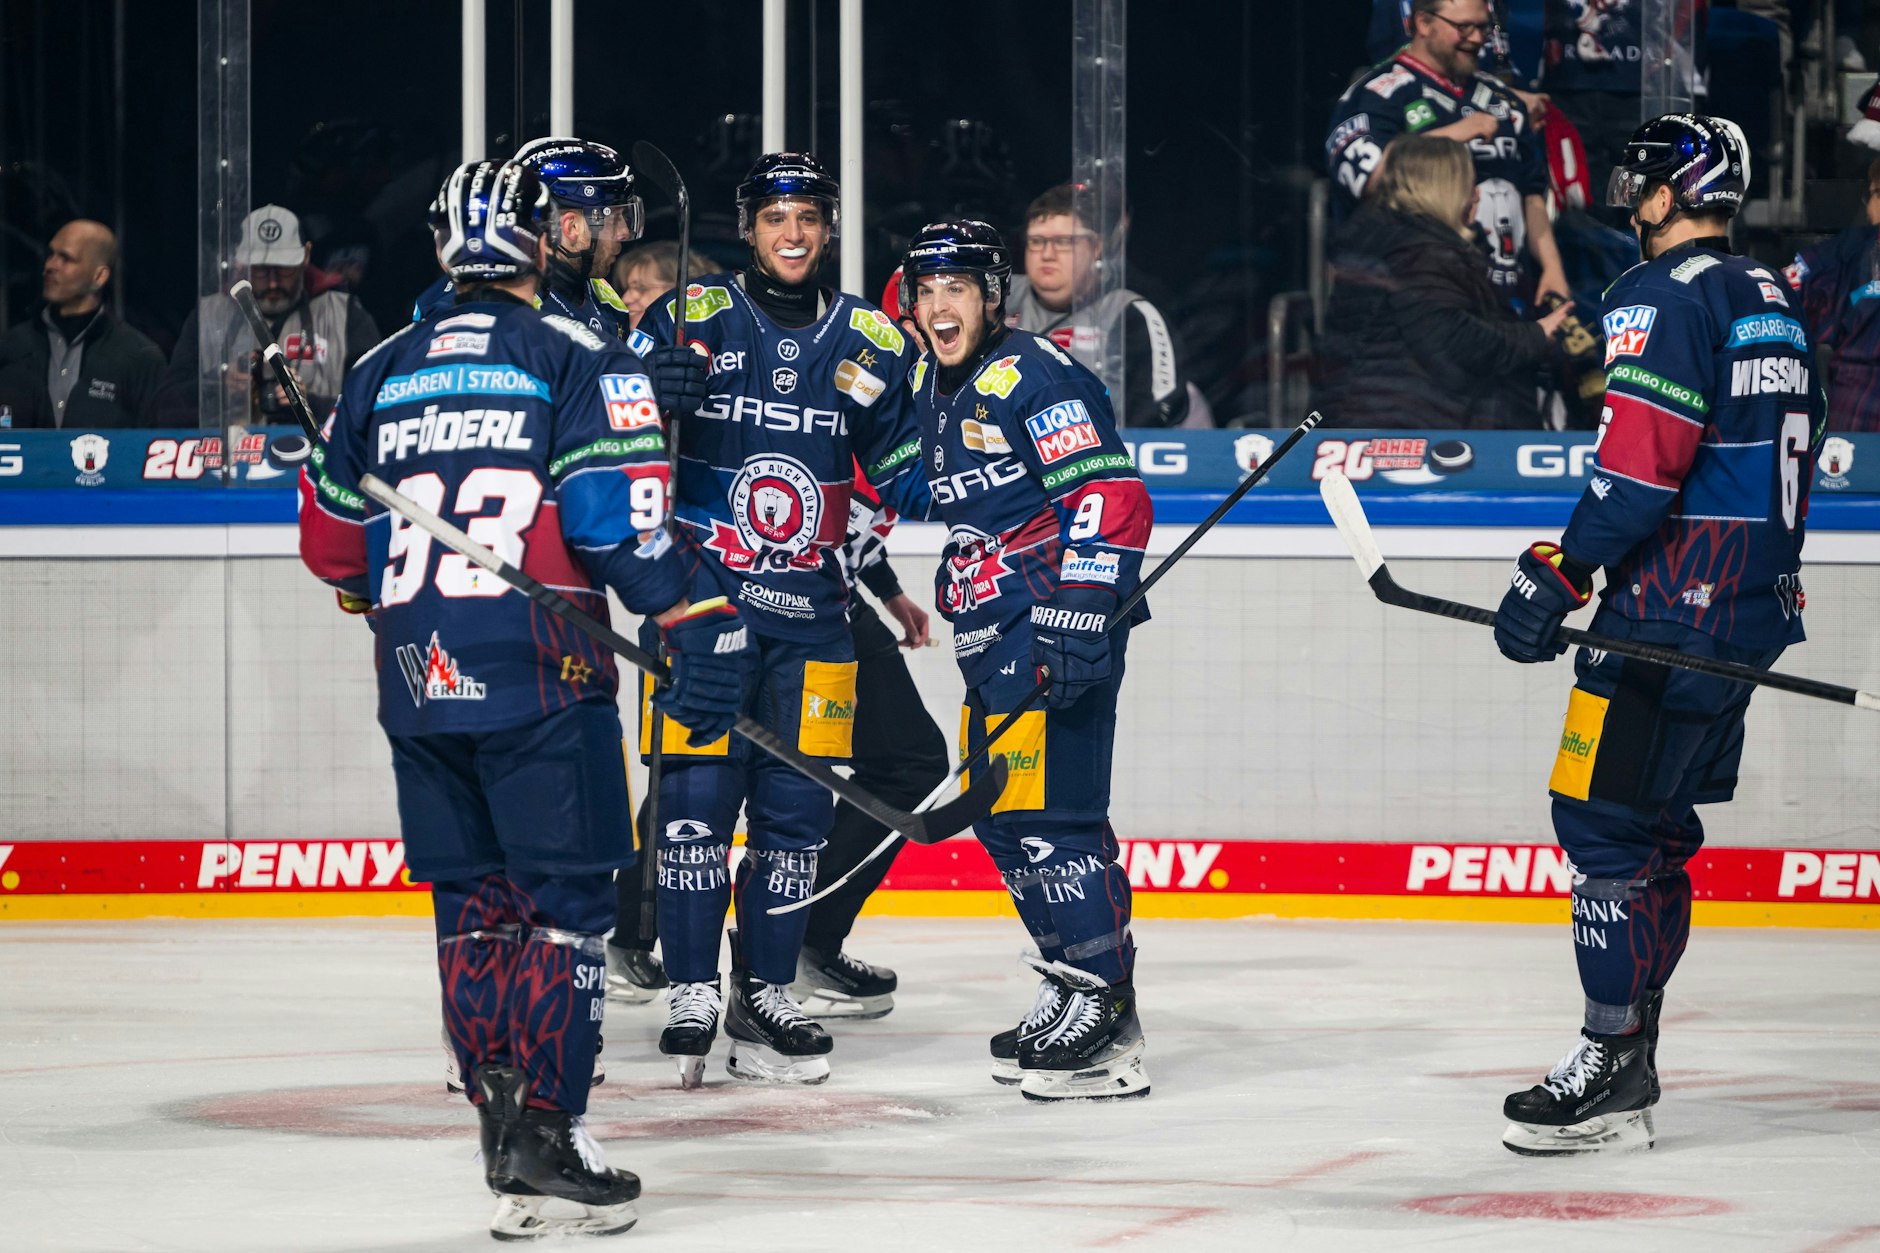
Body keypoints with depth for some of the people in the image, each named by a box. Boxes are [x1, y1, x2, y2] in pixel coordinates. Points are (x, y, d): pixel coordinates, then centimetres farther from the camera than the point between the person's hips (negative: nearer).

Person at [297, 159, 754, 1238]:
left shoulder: (385, 370, 14)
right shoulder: (578, 356, -2)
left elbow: (331, 540, 22)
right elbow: (615, 514, -14)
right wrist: (699, 623, -14)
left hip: (418, 684, 5)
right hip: (538, 676, -5)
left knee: (475, 908, 12)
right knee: (567, 903, -2)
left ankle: (504, 1124, 10)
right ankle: (545, 1139, -10)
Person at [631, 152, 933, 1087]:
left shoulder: (867, 340, 7)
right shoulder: (691, 317, 0)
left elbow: (902, 475, 10)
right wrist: (652, 394, -21)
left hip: (810, 613, 3)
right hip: (699, 592, -3)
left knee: (797, 805, 4)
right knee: (697, 791, -7)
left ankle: (765, 992, 14)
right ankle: (691, 993, 2)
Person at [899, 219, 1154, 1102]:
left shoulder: (1035, 376, -11)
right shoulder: (931, 391, 16)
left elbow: (1112, 499, -19)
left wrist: (1076, 625, -24)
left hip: (1057, 629, -10)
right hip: (992, 635, 10)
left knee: (1042, 814, -14)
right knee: (1000, 815, 11)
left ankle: (1104, 1014, -12)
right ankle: (1073, 993, 20)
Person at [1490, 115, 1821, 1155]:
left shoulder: (1664, 295, -12)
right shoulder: (1770, 305, 17)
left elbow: (1643, 461, -21)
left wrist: (1557, 575, -17)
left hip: (1674, 602, -10)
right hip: (1755, 604, 10)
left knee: (1604, 818, -8)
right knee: (1656, 825, 14)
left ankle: (1612, 1075, -10)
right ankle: (1625, 1055, 18)